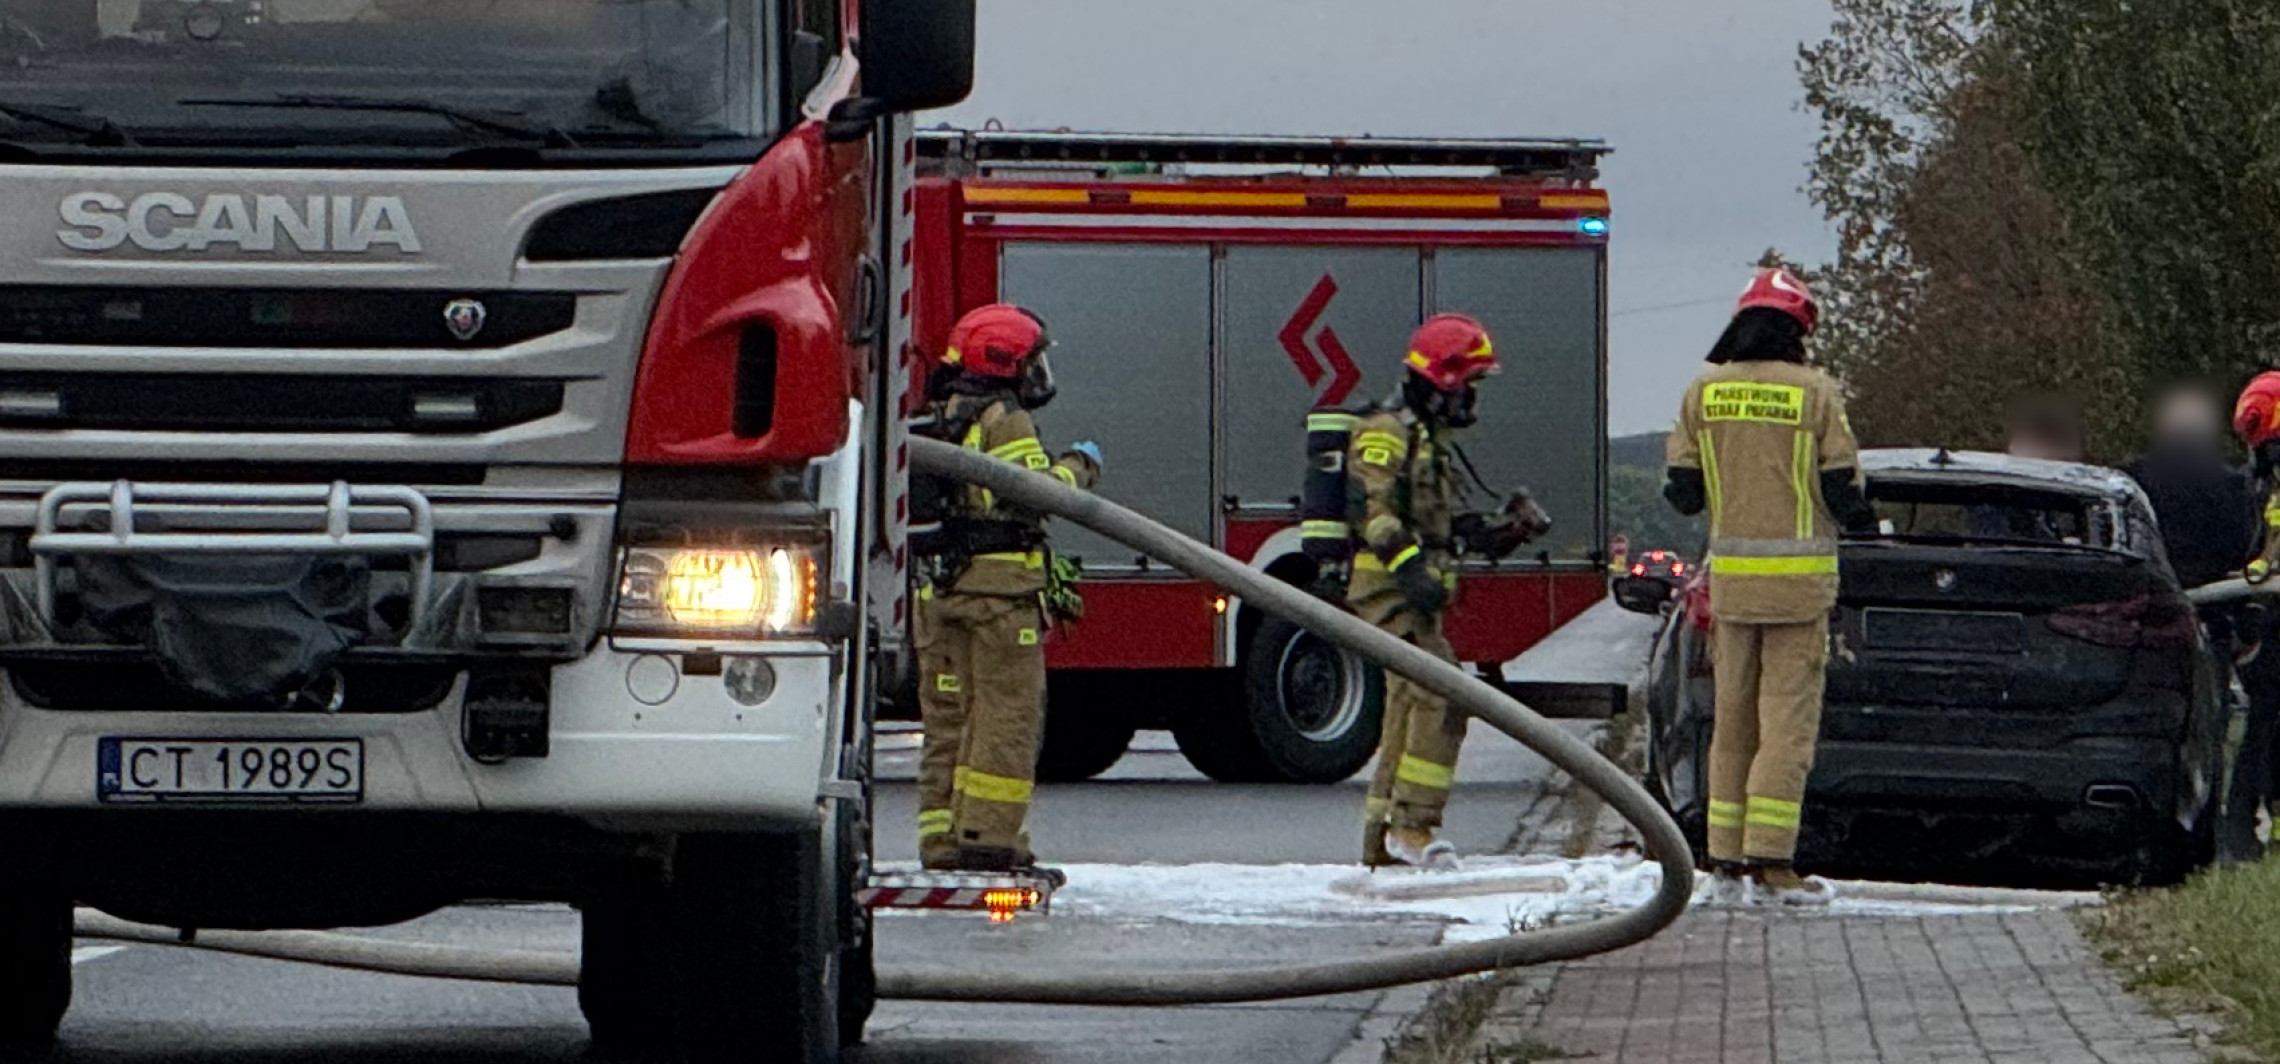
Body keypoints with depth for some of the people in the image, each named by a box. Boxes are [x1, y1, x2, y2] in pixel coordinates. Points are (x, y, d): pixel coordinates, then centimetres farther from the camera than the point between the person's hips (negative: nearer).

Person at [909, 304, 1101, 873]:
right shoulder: (1003, 421, -9)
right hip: (1000, 587, -8)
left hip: (936, 590, 8)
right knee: (1006, 716, -4)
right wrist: (1079, 466, -1)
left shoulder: (933, 422, 18)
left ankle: (940, 838, 8)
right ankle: (987, 833, -9)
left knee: (946, 717, 9)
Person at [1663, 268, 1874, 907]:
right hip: (1798, 577, -4)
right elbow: (1841, 489, -6)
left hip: (1730, 573, 4)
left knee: (1733, 716, 11)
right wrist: (1860, 518, 17)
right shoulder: (1815, 392, -7)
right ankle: (1769, 860, -9)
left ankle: (1726, 862, 10)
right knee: (1788, 717, -3)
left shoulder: (1703, 393, 3)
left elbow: (1683, 490, 5)